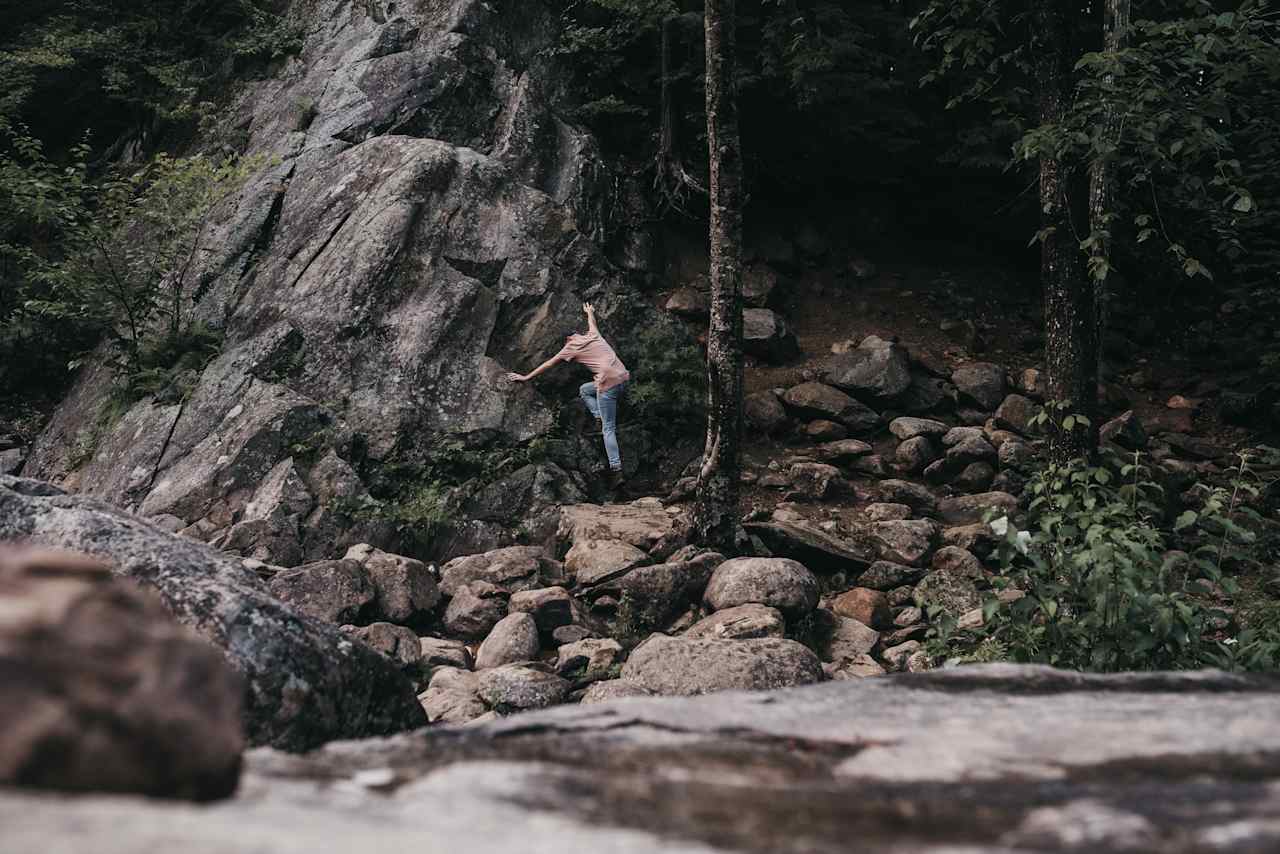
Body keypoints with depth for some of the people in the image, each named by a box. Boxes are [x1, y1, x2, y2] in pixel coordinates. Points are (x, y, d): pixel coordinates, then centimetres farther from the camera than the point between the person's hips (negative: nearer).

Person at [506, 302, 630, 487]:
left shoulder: (571, 347, 8)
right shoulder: (593, 335, 22)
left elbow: (547, 364, 15)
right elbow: (592, 322, 48)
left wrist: (526, 377, 24)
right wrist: (590, 312, 71)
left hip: (609, 383, -7)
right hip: (624, 377, 7)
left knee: (608, 429, -4)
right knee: (585, 390, 29)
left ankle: (616, 471, -12)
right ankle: (600, 418, 11)